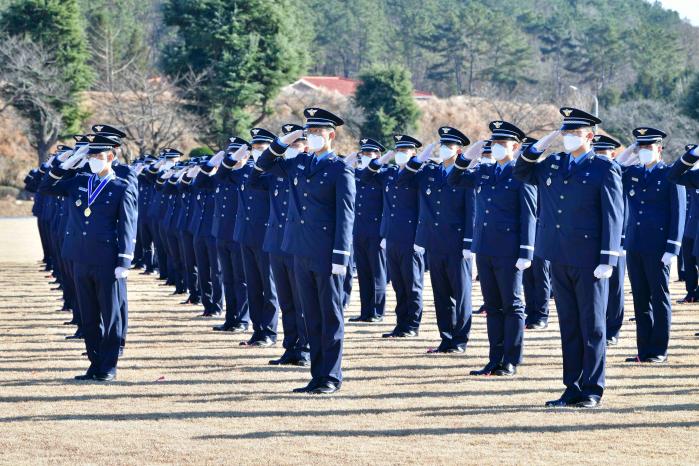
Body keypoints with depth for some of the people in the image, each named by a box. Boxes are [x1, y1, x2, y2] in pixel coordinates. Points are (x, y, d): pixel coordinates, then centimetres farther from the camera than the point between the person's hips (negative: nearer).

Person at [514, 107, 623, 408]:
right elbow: (520, 172, 24)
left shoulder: (605, 170, -5)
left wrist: (608, 260, -15)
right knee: (568, 325, 10)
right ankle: (572, 388, 16)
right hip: (560, 259, 6)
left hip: (589, 260, -6)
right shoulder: (552, 165, 11)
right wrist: (538, 147, 6)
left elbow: (613, 216, -9)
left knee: (592, 325, 1)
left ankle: (592, 390, 6)